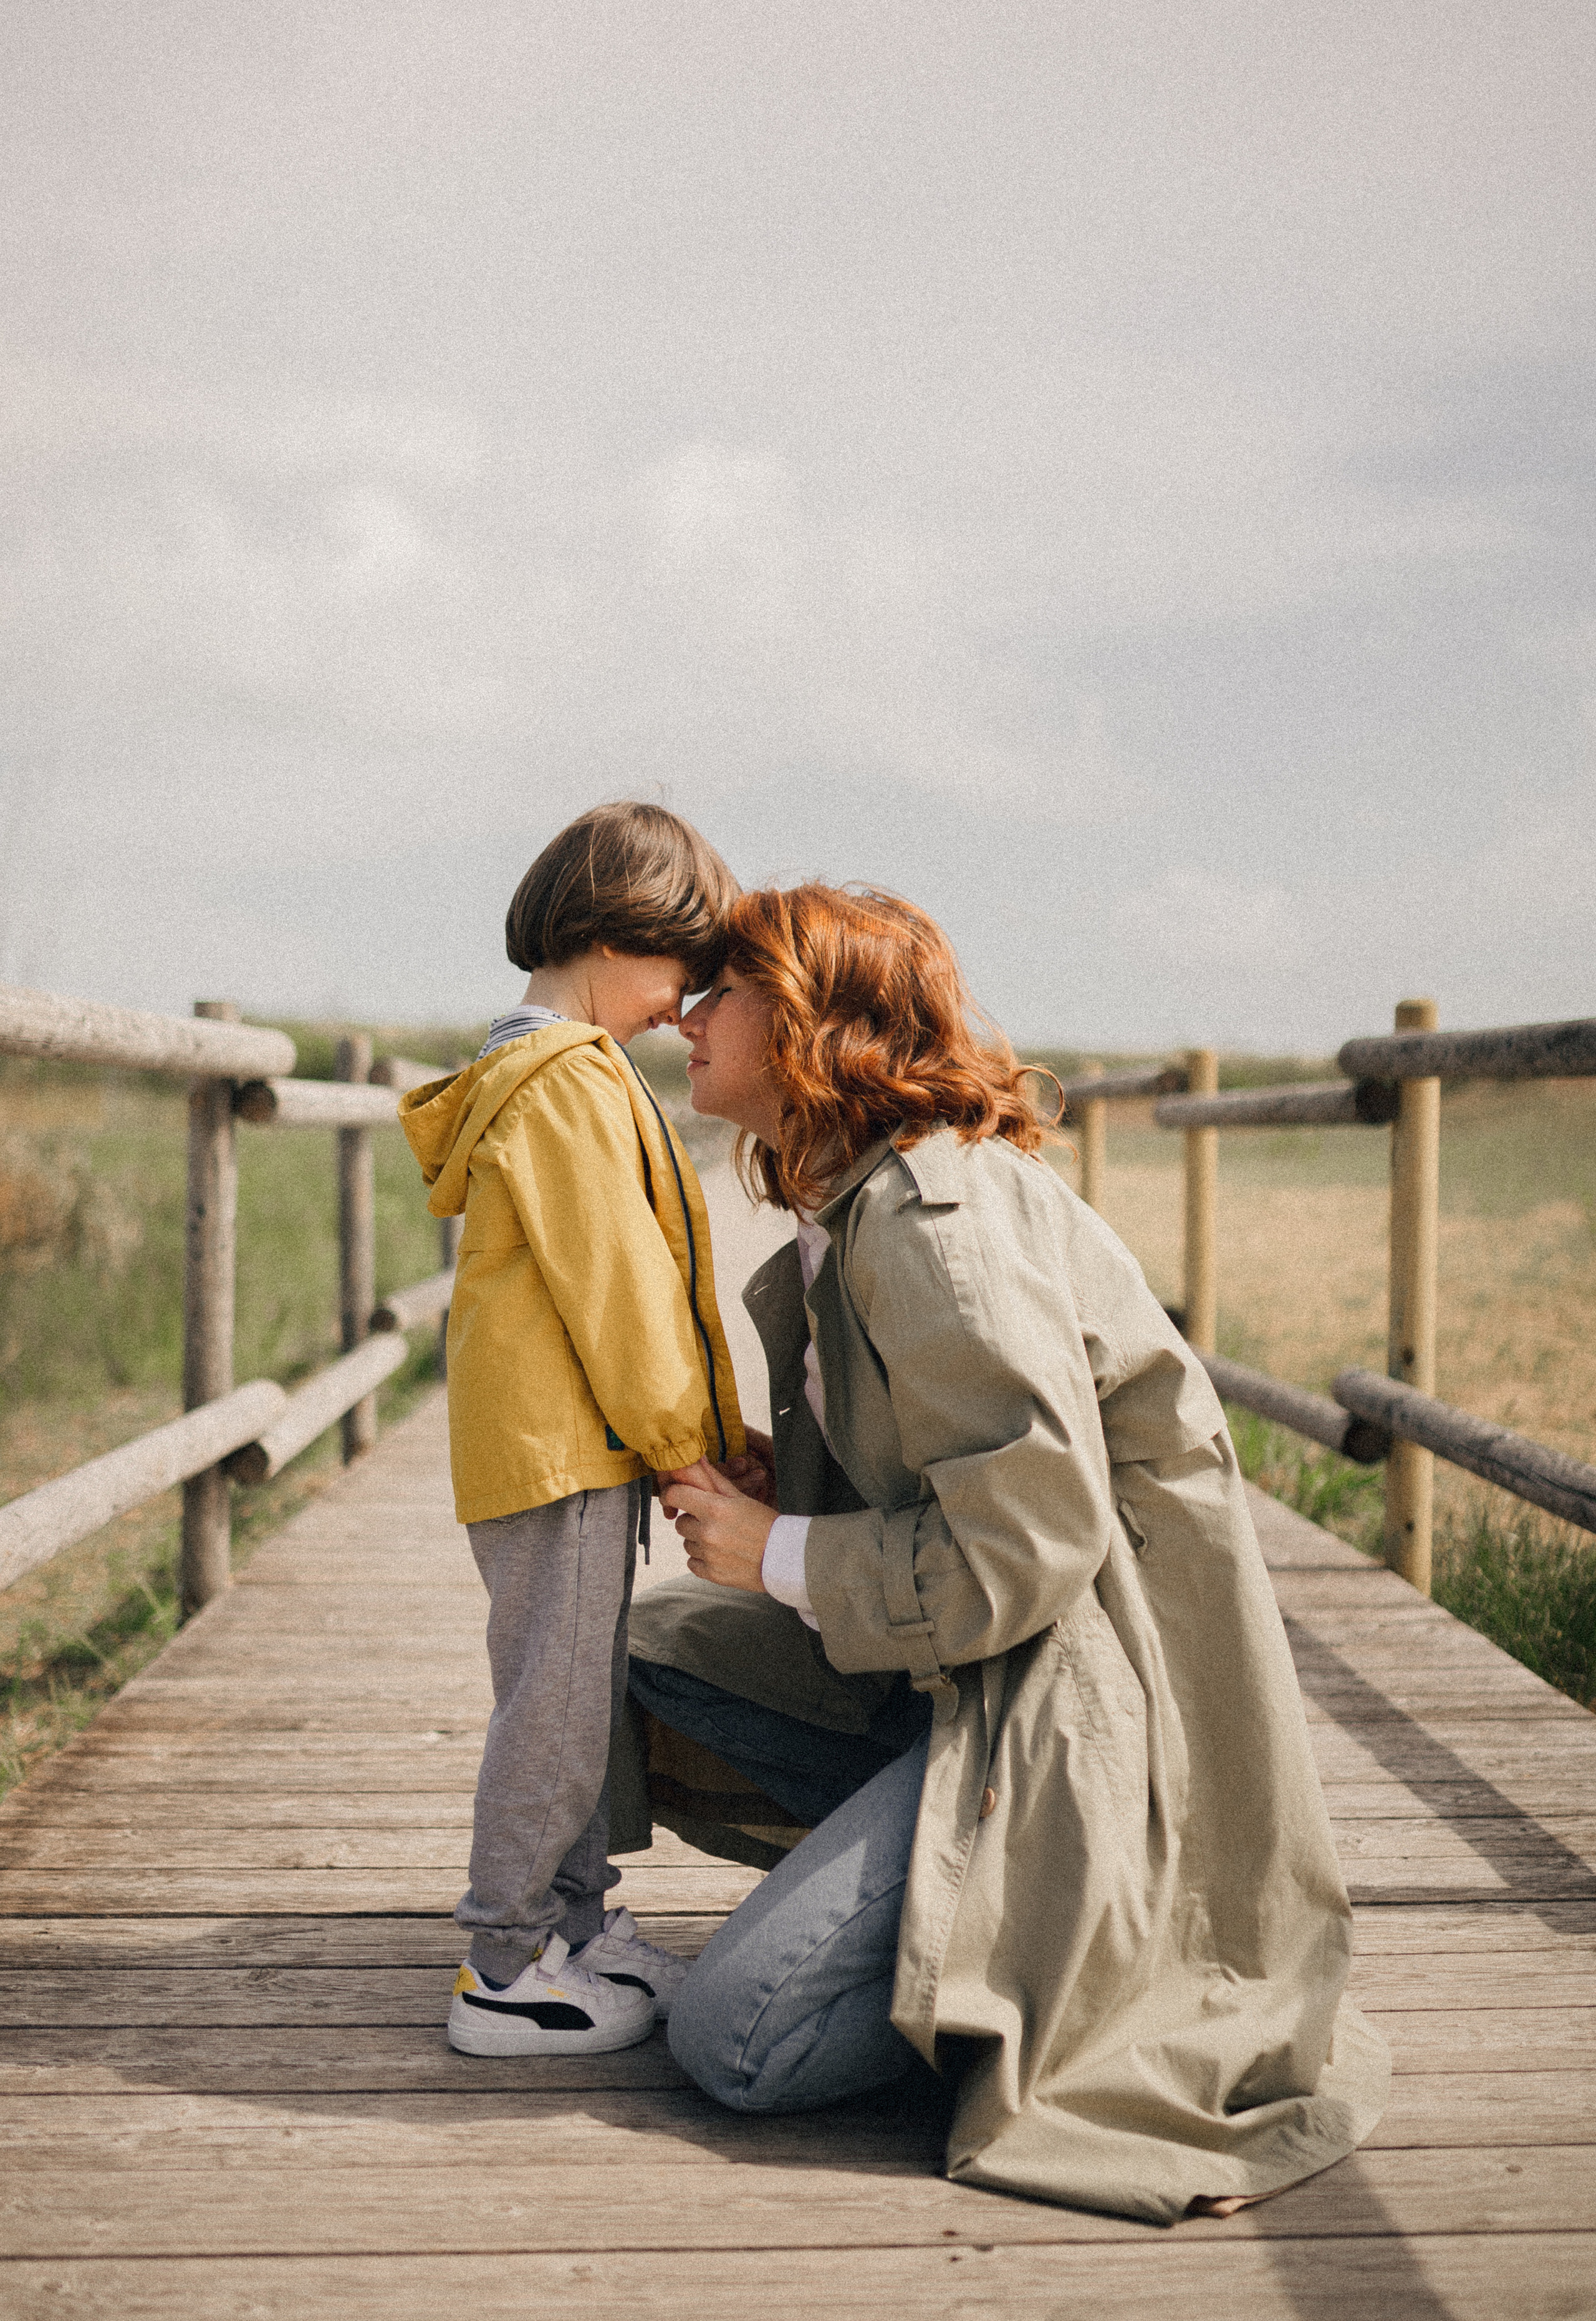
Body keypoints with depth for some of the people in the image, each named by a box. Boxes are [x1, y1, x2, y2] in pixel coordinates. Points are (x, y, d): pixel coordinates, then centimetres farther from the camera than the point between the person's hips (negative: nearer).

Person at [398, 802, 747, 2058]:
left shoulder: (541, 1072, 18)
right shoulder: (568, 1086, -17)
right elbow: (613, 1288, -18)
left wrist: (682, 1436, 18)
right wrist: (686, 1442, -10)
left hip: (585, 1441, 10)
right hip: (563, 1446, -10)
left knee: (581, 1692, 17)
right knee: (556, 1700, -4)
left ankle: (577, 1919, 28)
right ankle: (507, 1974, 4)